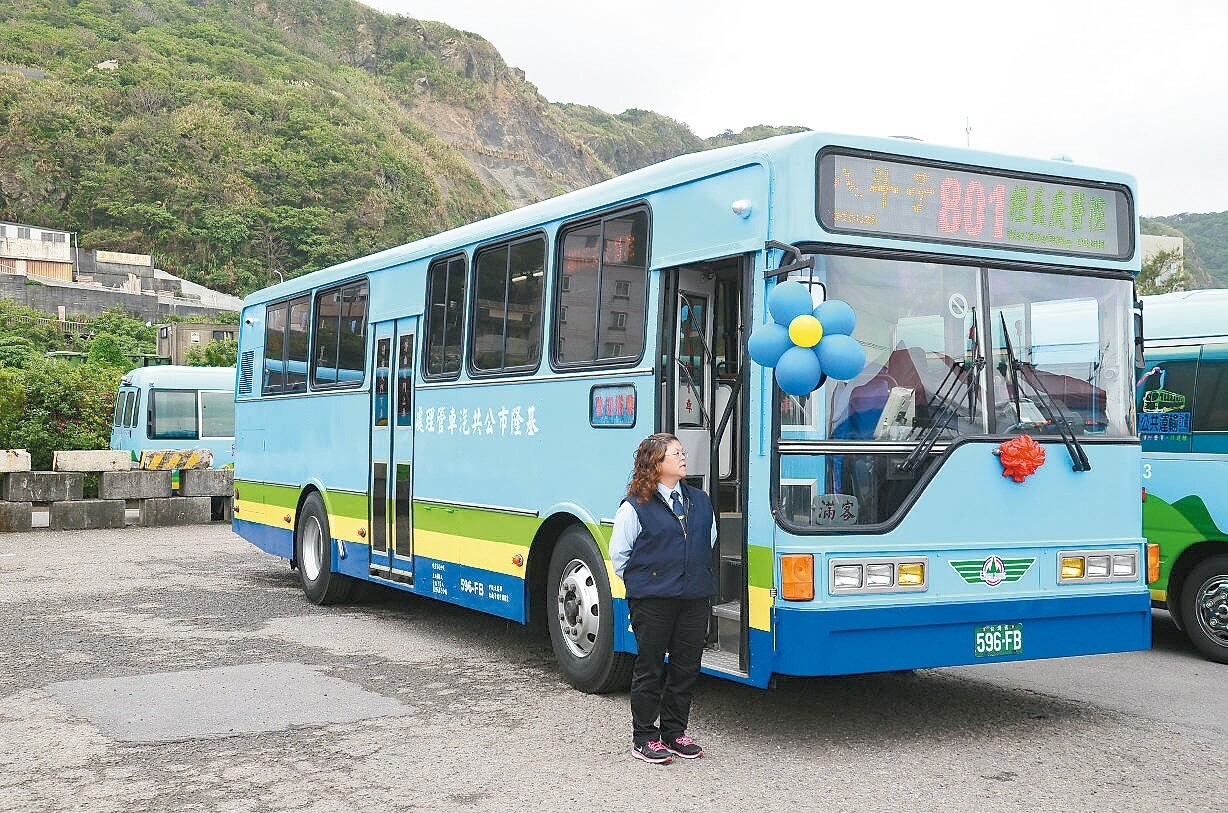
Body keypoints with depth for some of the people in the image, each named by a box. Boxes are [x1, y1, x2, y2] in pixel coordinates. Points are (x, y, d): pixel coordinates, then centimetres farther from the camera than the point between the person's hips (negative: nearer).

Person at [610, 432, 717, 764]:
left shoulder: (700, 501, 10)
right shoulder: (636, 506, -6)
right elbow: (619, 553, 0)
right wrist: (642, 583, 3)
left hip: (695, 599, 5)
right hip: (652, 602, -5)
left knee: (686, 666, 9)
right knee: (650, 669, 3)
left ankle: (675, 732, 23)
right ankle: (644, 738, 14)